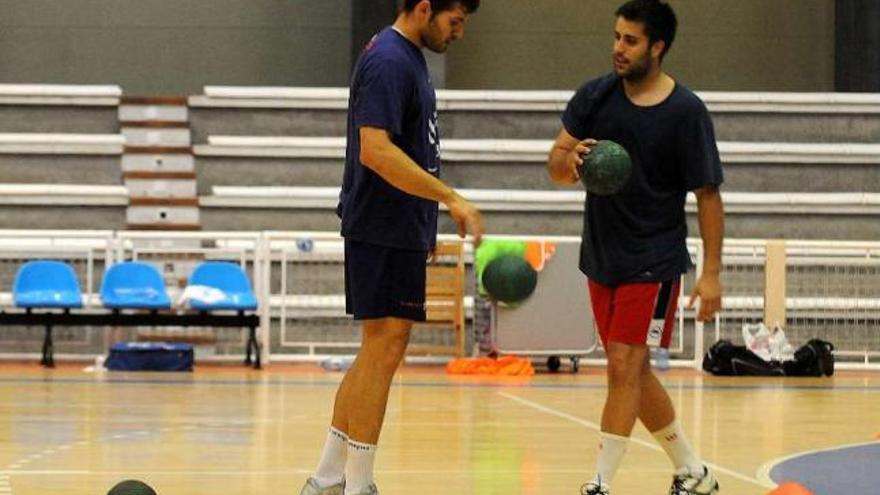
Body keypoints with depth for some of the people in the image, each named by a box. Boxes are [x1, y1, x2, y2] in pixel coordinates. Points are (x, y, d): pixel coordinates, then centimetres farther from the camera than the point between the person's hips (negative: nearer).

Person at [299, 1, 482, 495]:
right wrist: (452, 199, -24)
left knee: (380, 351, 13)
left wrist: (429, 219, 22)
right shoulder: (388, 62, -16)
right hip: (385, 229, -10)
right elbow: (376, 150, -25)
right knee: (383, 348, -6)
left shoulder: (409, 57, 15)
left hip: (402, 230, 10)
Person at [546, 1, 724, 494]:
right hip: (601, 255, 6)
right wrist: (569, 161, -23)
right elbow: (557, 166, 2)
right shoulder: (594, 97, 2)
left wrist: (712, 273, -11)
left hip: (653, 262, -6)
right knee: (634, 373, 11)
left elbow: (708, 196, -7)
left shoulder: (687, 112, -10)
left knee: (626, 365, -13)